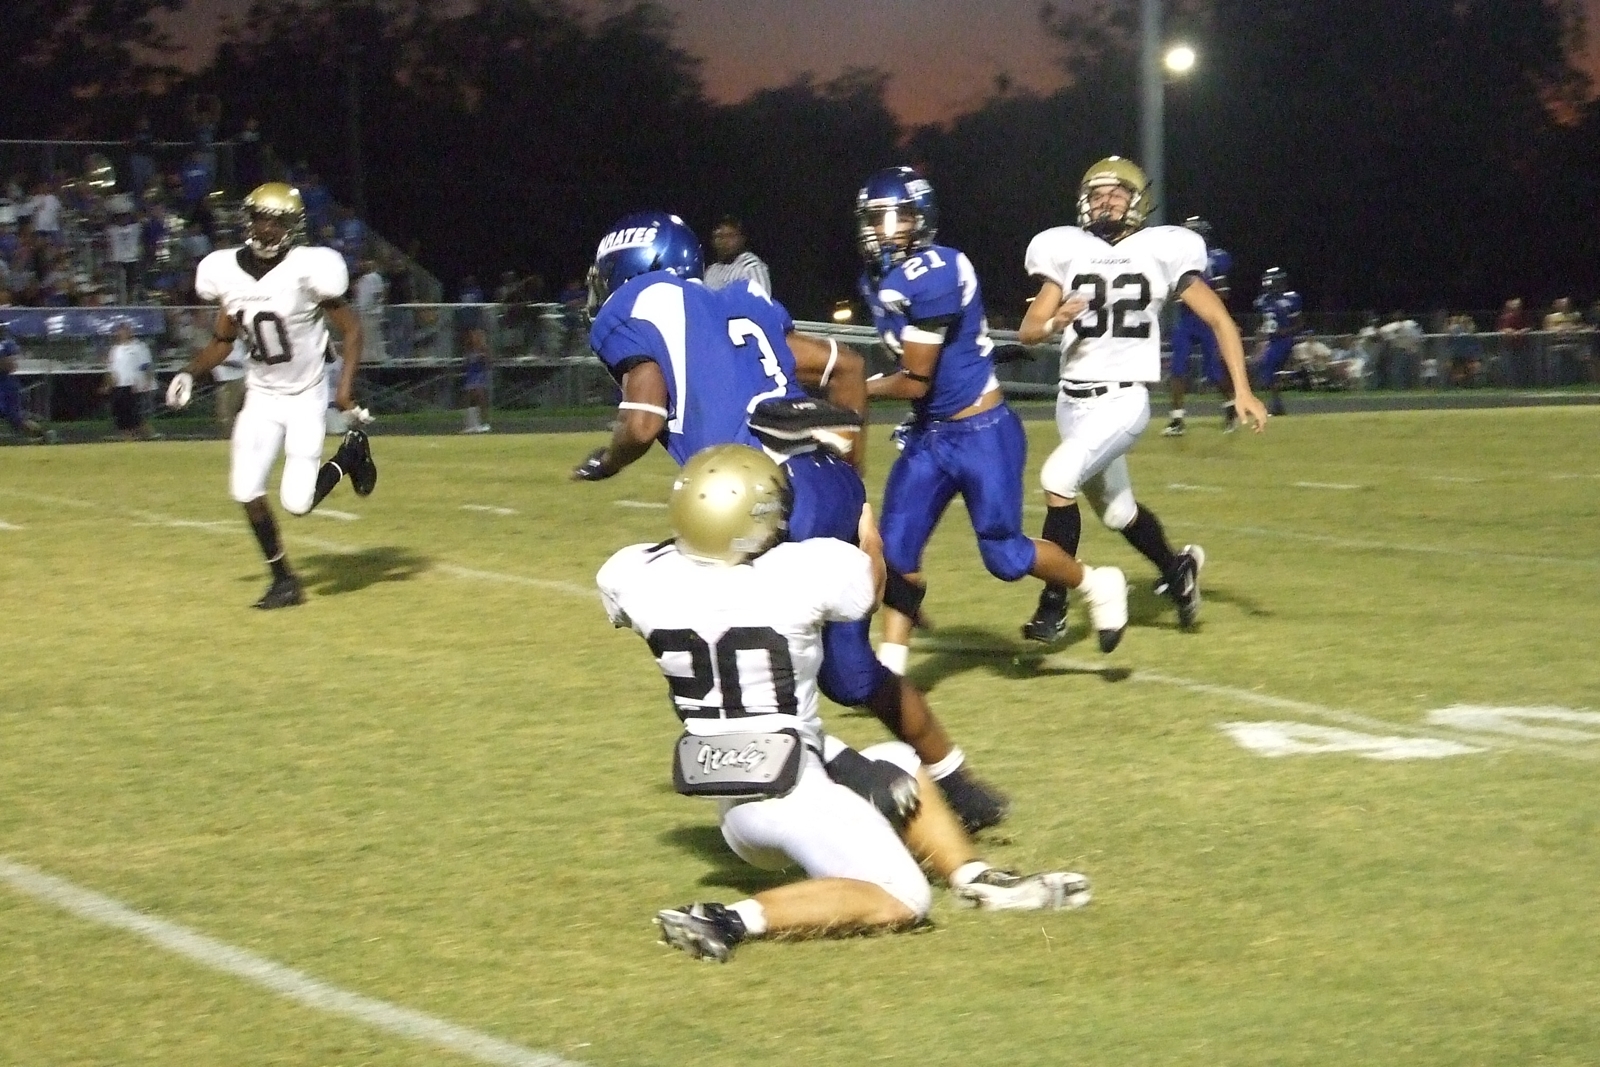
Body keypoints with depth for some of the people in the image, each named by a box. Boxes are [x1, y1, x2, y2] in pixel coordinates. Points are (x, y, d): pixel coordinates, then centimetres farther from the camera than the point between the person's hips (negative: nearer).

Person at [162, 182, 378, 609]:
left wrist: (346, 388, -22)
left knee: (297, 502, -11)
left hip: (305, 396, -5)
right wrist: (190, 372, -5)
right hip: (261, 396, 5)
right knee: (247, 491, -7)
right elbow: (223, 340, 11)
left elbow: (351, 328, -13)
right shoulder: (228, 273, -3)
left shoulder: (306, 269, -18)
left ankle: (348, 456, 20)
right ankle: (283, 580, 11)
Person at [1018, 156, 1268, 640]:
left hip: (1124, 398, -5)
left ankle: (1053, 607, -15)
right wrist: (1054, 322, -20)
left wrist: (1242, 391, -6)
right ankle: (1176, 569, 46)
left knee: (1058, 479, -24)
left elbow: (1219, 320, 1)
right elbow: (1027, 331, 3)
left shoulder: (1160, 252, -3)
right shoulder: (1067, 253, 5)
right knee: (1117, 511, 17)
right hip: (1073, 400, 5)